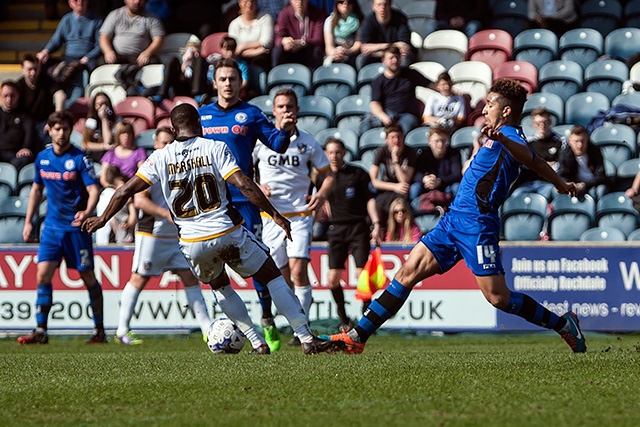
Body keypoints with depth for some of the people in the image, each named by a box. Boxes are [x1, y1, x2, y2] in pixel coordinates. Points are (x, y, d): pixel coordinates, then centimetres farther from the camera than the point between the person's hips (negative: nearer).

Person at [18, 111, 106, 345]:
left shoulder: (80, 159, -9)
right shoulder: (42, 158, 7)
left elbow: (93, 190, -14)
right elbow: (37, 189, 19)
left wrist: (86, 212, -33)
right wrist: (28, 221, 15)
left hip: (76, 227, -4)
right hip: (52, 226, 4)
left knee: (88, 277, 3)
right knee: (43, 274, -8)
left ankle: (99, 330, 13)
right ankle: (40, 330, -6)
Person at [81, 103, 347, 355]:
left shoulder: (161, 158, 3)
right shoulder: (215, 148, -4)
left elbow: (125, 192, 5)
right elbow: (244, 185, -13)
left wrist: (103, 219, 20)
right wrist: (275, 215, -8)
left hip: (192, 242, 3)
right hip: (227, 232, -3)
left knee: (219, 285, 29)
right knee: (272, 275, 11)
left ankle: (257, 342, 22)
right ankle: (307, 339, 4)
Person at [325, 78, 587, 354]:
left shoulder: (510, 134, -11)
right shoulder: (505, 136, 19)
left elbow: (527, 156, -36)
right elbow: (537, 163, 35)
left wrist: (500, 139, -57)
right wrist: (561, 184, 53)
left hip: (477, 225, -10)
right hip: (454, 220, 10)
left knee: (498, 297, -10)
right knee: (408, 272, 2)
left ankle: (563, 324, 8)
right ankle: (357, 337, 1)